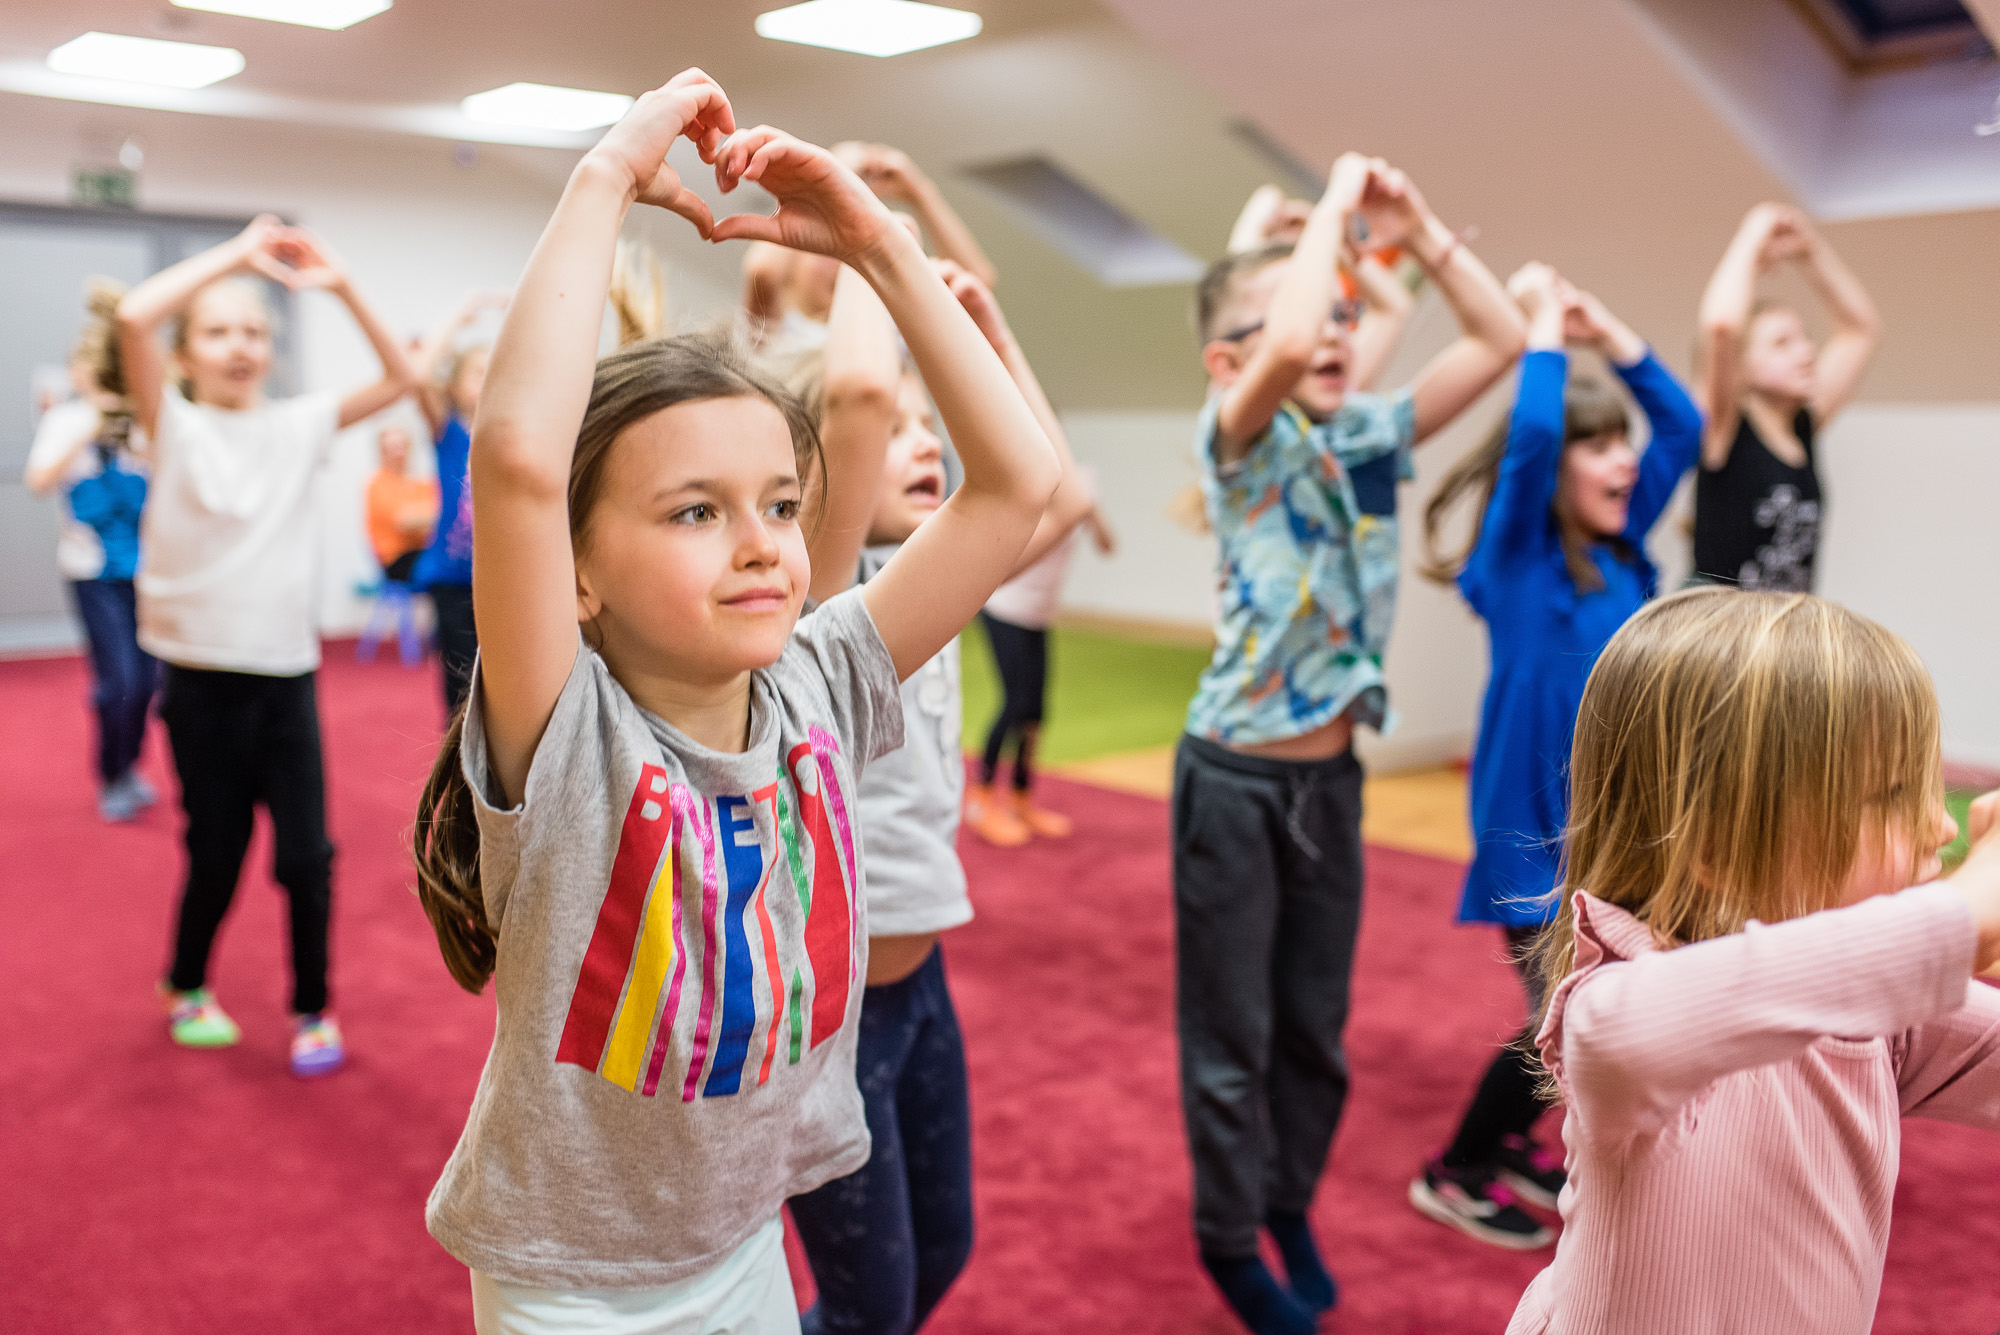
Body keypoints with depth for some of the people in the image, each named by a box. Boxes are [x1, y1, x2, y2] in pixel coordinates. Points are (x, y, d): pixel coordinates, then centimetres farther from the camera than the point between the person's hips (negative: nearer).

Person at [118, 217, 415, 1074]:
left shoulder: (300, 425, 5)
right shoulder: (174, 425, -3)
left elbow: (400, 378, 0)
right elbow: (134, 316, -19)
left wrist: (341, 287, -8)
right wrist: (236, 255, -14)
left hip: (287, 677, 2)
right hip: (201, 680, -2)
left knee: (305, 856, 1)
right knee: (215, 854, 10)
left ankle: (312, 1009, 20)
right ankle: (187, 987, 37)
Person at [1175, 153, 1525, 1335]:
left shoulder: (1372, 435, 4)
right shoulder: (1242, 440, -13)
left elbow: (1502, 340, 3)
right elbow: (1288, 349, -35)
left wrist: (1417, 227, -5)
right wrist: (1332, 204, -20)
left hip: (1333, 772, 6)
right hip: (1238, 775, -5)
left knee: (1318, 1019, 19)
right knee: (1232, 1027, 10)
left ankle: (1292, 1203, 40)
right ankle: (1230, 1233, 30)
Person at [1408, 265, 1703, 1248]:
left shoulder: (1619, 550, 5)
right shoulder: (1516, 560, -14)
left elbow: (1682, 427, 9)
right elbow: (1527, 438, -30)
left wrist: (1609, 335, 1)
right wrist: (1543, 325, -18)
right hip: (1536, 831, -7)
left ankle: (1510, 1142, 35)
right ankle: (1455, 1177, 18)